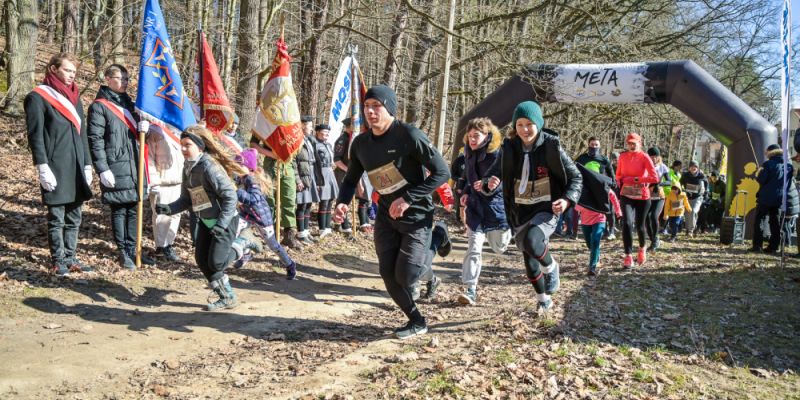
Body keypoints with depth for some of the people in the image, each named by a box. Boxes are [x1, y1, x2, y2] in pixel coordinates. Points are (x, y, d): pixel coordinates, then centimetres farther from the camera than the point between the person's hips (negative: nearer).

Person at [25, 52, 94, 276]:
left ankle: (70, 258, 18)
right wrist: (43, 168, -16)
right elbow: (35, 135, -8)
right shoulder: (38, 97, -3)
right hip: (55, 169, -6)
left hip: (76, 167, 6)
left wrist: (87, 165, 15)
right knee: (56, 218, 1)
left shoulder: (74, 97, 18)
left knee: (74, 218, 10)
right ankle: (58, 261, 9)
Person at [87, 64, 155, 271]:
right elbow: (95, 140, -10)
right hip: (115, 168, -6)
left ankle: (132, 249, 19)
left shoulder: (128, 103, 17)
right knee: (119, 210, 1)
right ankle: (123, 253, 11)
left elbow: (136, 132, 23)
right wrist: (103, 169, -17)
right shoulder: (99, 106, -5)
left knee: (134, 209, 10)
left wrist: (144, 126, -2)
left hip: (134, 166, 7)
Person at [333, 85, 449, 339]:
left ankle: (424, 258, 26)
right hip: (386, 216, 6)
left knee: (405, 276, -10)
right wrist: (342, 202, -9)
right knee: (388, 275, 2)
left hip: (417, 216, -5)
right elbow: (351, 179, 13)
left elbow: (442, 172, -20)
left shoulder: (408, 135, -20)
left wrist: (408, 198, -26)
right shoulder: (360, 143, 0)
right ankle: (417, 321, 22)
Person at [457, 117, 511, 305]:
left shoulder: (498, 154, -15)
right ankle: (470, 290, -4)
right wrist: (466, 193, 5)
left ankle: (509, 230, 50)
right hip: (475, 207, 3)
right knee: (473, 249, -6)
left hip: (495, 207, -3)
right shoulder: (469, 155, 3)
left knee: (499, 248, 16)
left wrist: (488, 185, -41)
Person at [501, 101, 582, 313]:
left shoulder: (551, 147, -11)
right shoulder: (510, 148, -1)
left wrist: (568, 199, -21)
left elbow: (576, 177, -4)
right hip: (521, 212, 4)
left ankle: (551, 267, 1)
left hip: (546, 209, -4)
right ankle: (544, 300, 37)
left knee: (531, 241, -32)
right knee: (529, 260, 13)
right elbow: (504, 179, 11)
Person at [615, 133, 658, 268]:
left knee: (639, 225, 11)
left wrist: (636, 179, -20)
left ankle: (642, 248, 41)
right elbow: (618, 175, 18)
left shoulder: (644, 157, -9)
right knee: (627, 223, -16)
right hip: (626, 195, 2)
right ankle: (628, 256, -12)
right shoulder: (622, 157, 2)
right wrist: (620, 182, -2)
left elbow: (655, 178, -17)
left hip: (642, 196, -1)